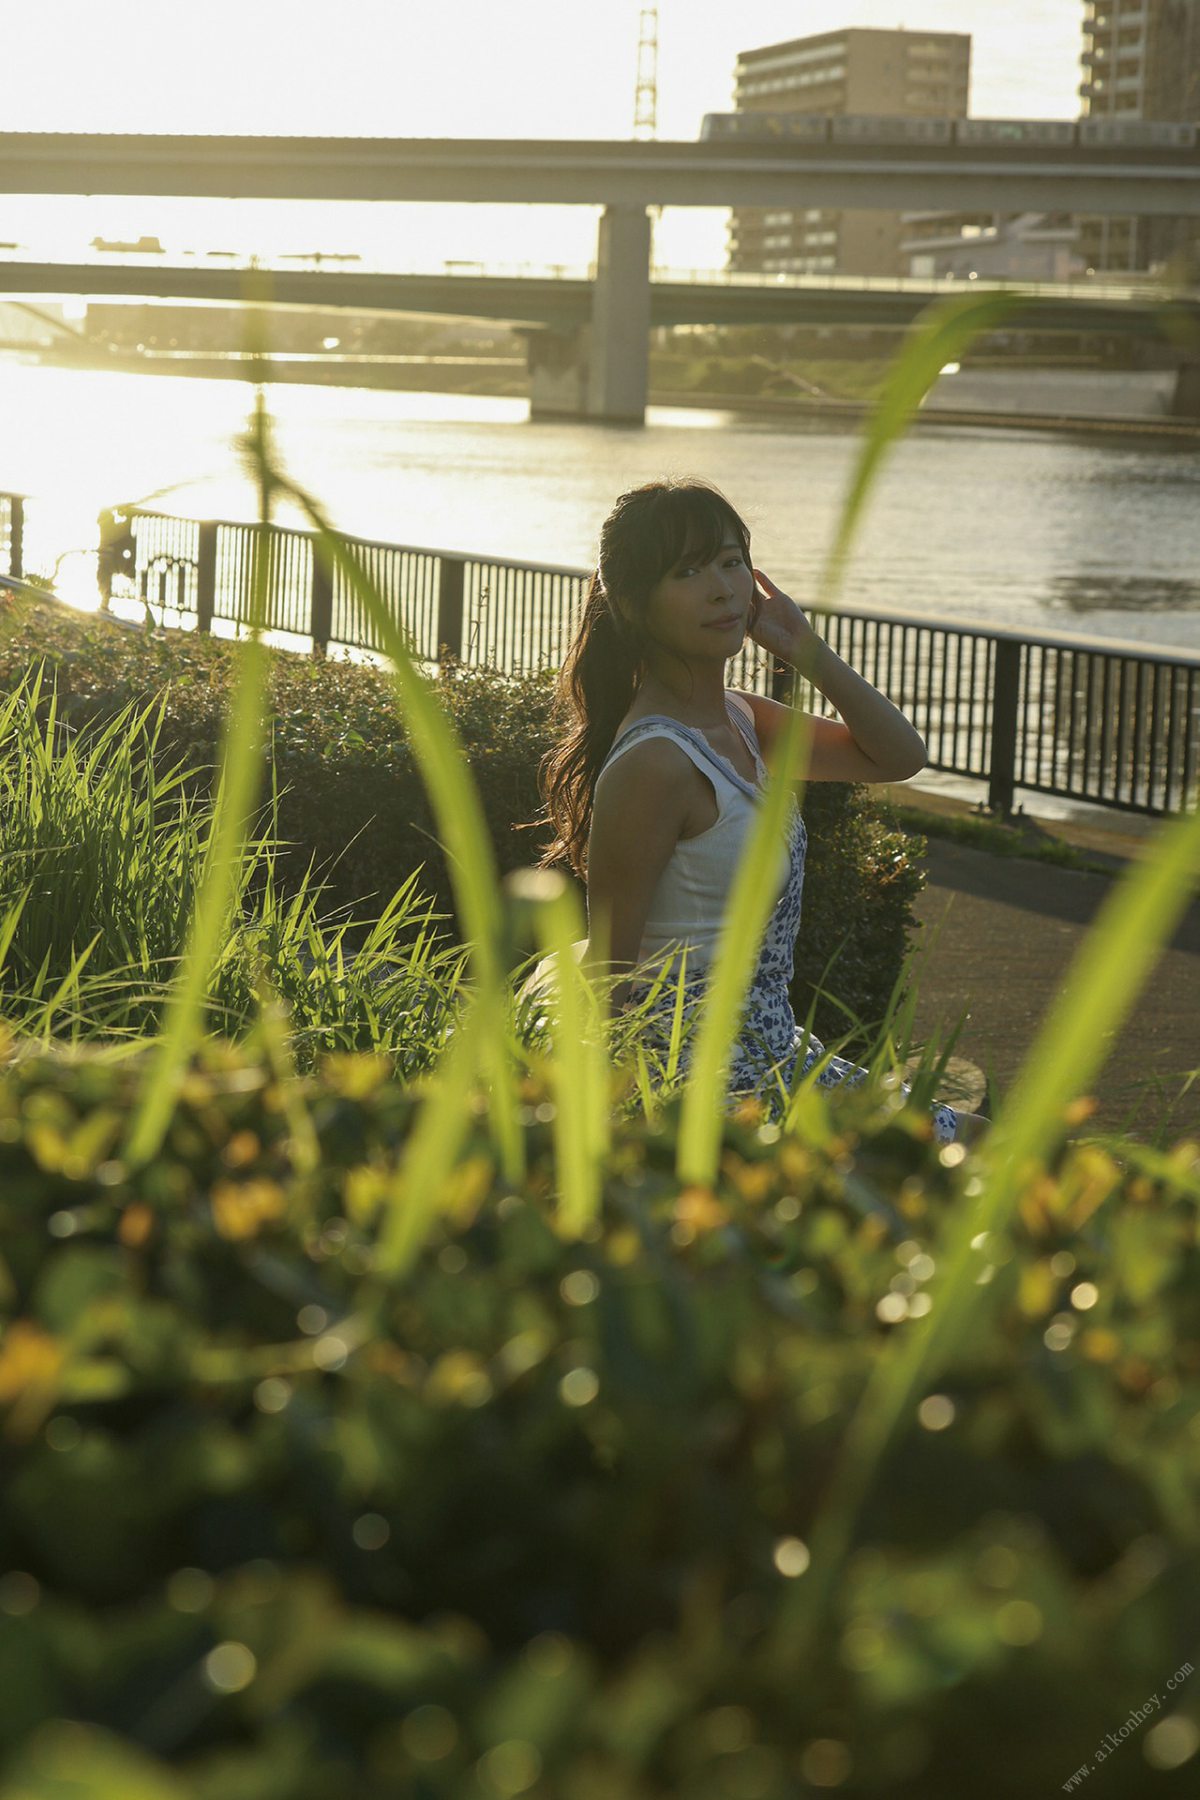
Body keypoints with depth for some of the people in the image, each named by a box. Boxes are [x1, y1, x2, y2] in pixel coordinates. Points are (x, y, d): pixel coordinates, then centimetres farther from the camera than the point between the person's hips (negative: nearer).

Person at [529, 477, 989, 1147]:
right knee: (958, 1145, -2)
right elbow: (608, 963, -19)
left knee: (969, 1134, 17)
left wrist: (807, 650, 1)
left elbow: (900, 755, 10)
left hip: (771, 1049, 10)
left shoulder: (738, 718, 5)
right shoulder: (654, 762, -22)